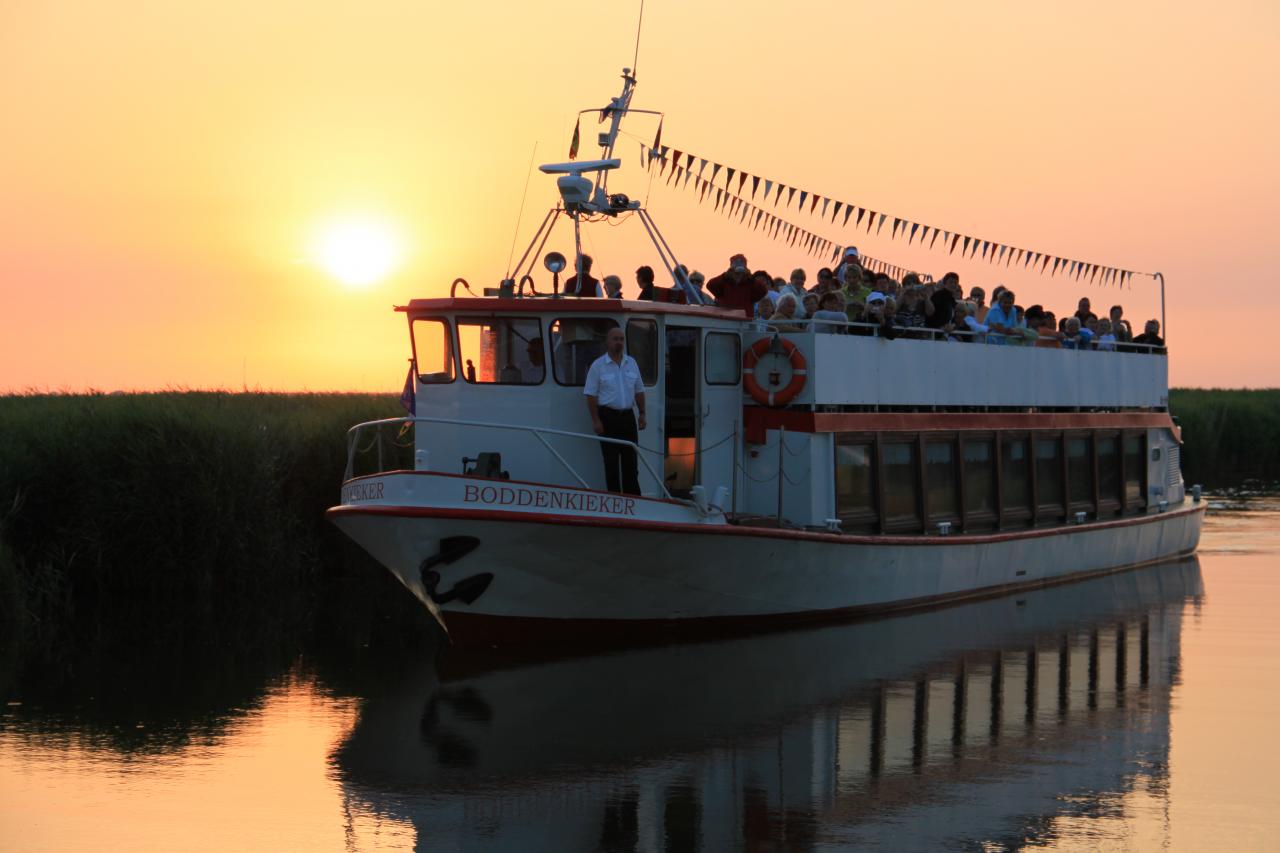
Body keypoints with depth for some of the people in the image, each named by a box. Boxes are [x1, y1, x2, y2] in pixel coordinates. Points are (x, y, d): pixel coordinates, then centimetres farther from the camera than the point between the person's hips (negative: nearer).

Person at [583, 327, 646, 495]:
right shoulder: (598, 365, -5)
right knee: (611, 461, 0)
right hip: (608, 417, -4)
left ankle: (633, 497, 12)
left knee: (630, 459, 7)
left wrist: (642, 414, 9)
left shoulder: (631, 363, 9)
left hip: (628, 416, 4)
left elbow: (639, 391, 16)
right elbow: (591, 395, -7)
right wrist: (596, 420, -13)